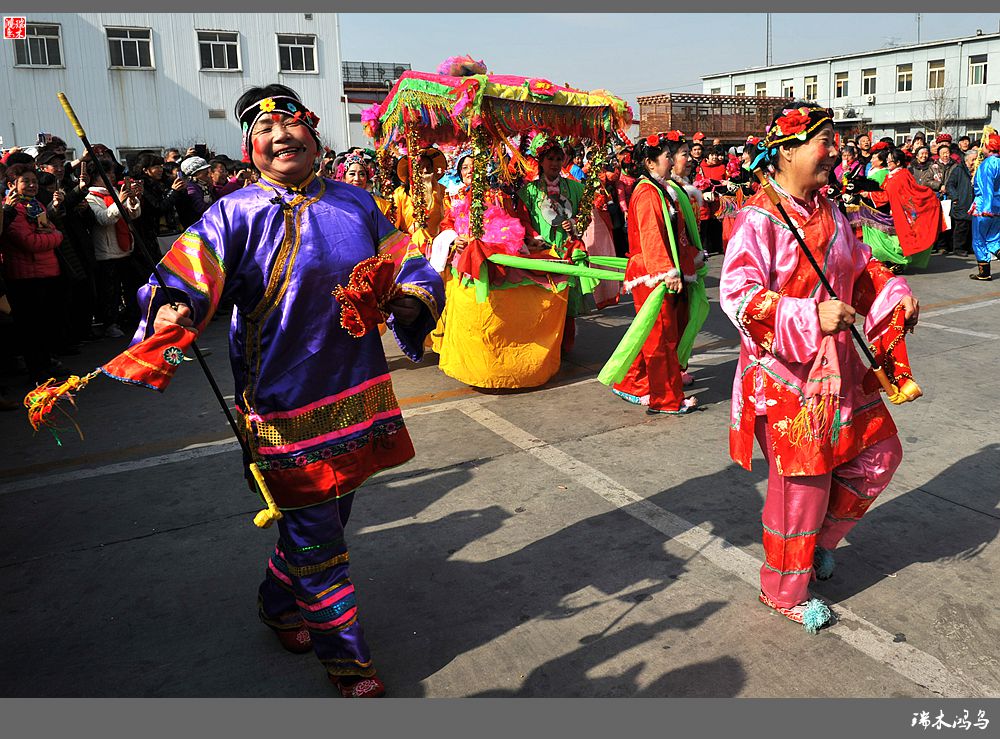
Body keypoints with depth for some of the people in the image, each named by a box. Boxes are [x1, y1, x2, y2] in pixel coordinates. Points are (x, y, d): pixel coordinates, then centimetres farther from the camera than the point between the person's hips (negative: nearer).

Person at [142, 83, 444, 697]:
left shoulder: (356, 203, 7)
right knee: (314, 529, 3)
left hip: (358, 388, 5)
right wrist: (173, 307, -43)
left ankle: (280, 602, 48)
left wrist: (411, 297, -16)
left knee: (332, 508, 20)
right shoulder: (237, 214, -6)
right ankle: (346, 654, 25)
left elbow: (408, 266, 7)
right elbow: (190, 266, -21)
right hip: (285, 397, -5)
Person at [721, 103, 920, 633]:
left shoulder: (827, 211, 9)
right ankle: (785, 591, 24)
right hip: (786, 371, -8)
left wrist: (895, 291, 5)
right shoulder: (759, 218, -16)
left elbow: (859, 265, 23)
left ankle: (818, 539, 38)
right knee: (801, 480, 1)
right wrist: (811, 316, -32)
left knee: (878, 454, 16)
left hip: (837, 365, 9)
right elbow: (737, 293, -26)